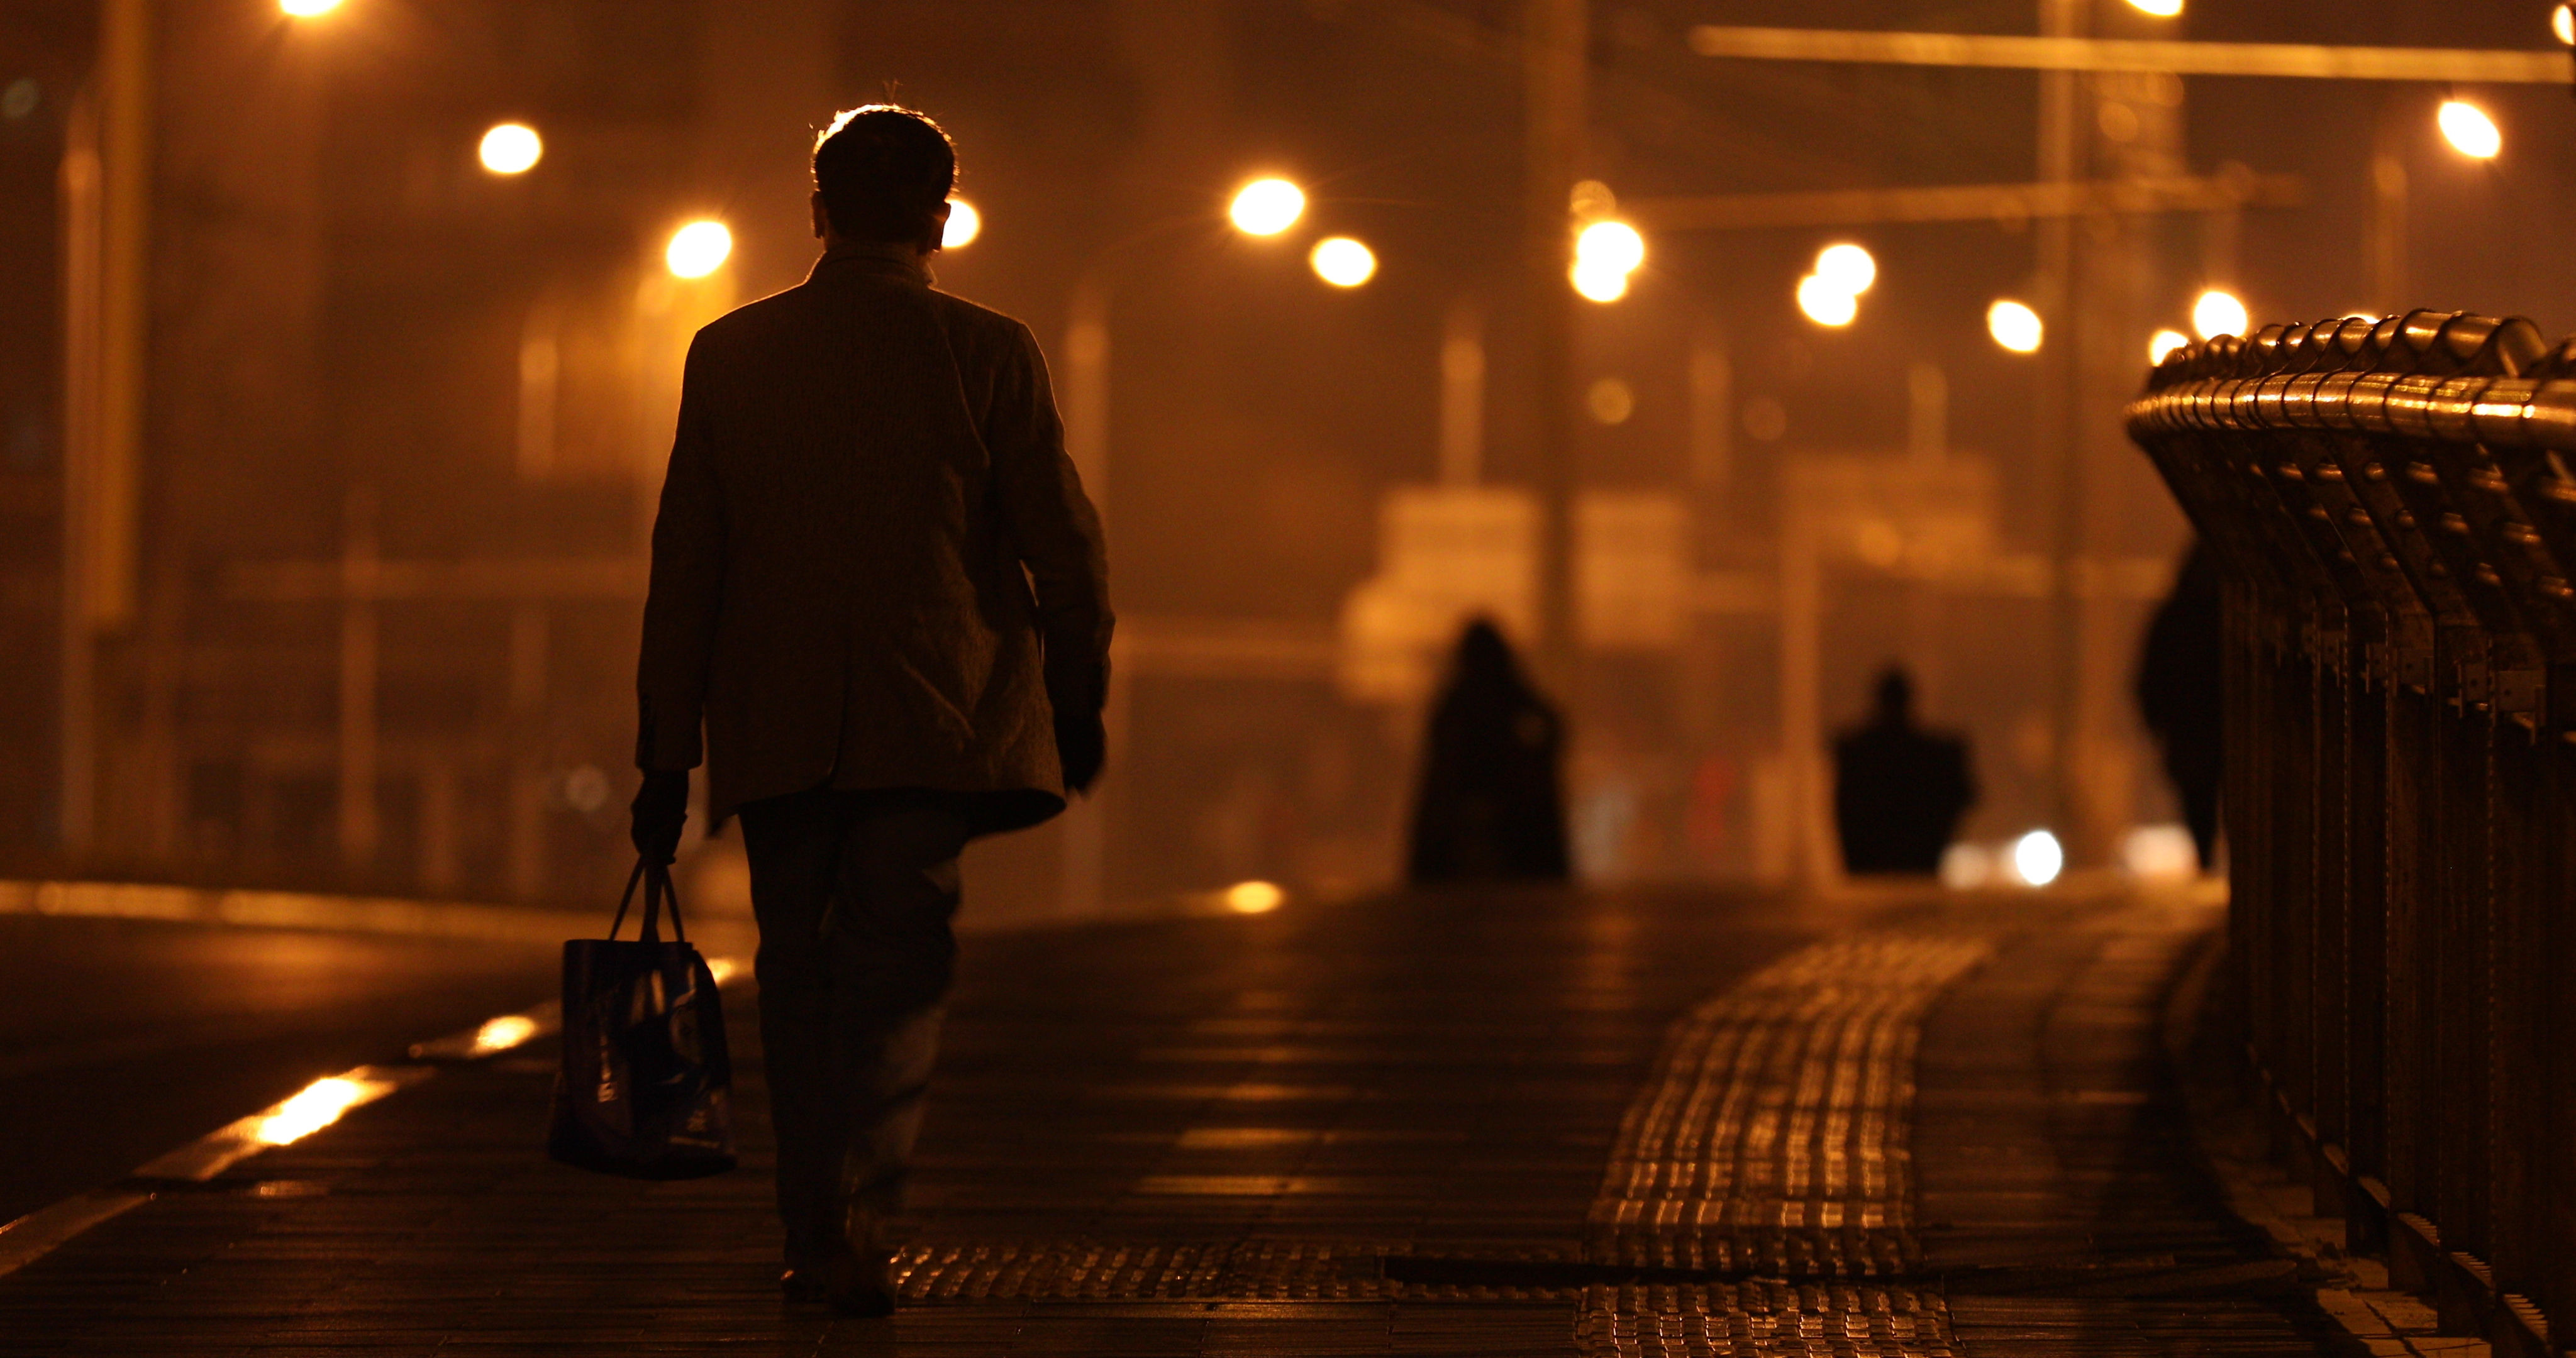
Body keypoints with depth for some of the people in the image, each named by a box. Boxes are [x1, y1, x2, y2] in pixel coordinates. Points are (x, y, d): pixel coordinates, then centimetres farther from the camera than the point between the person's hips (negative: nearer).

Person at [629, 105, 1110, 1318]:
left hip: (776, 728, 2)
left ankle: (815, 1237, 18)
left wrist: (666, 753, 9)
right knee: (895, 974, -1)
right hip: (932, 721, -2)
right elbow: (1065, 549, -2)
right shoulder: (987, 355, -3)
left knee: (798, 970, 13)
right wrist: (1078, 703, 14)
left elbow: (684, 568, 5)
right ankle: (856, 1208, -17)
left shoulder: (728, 354, 3)